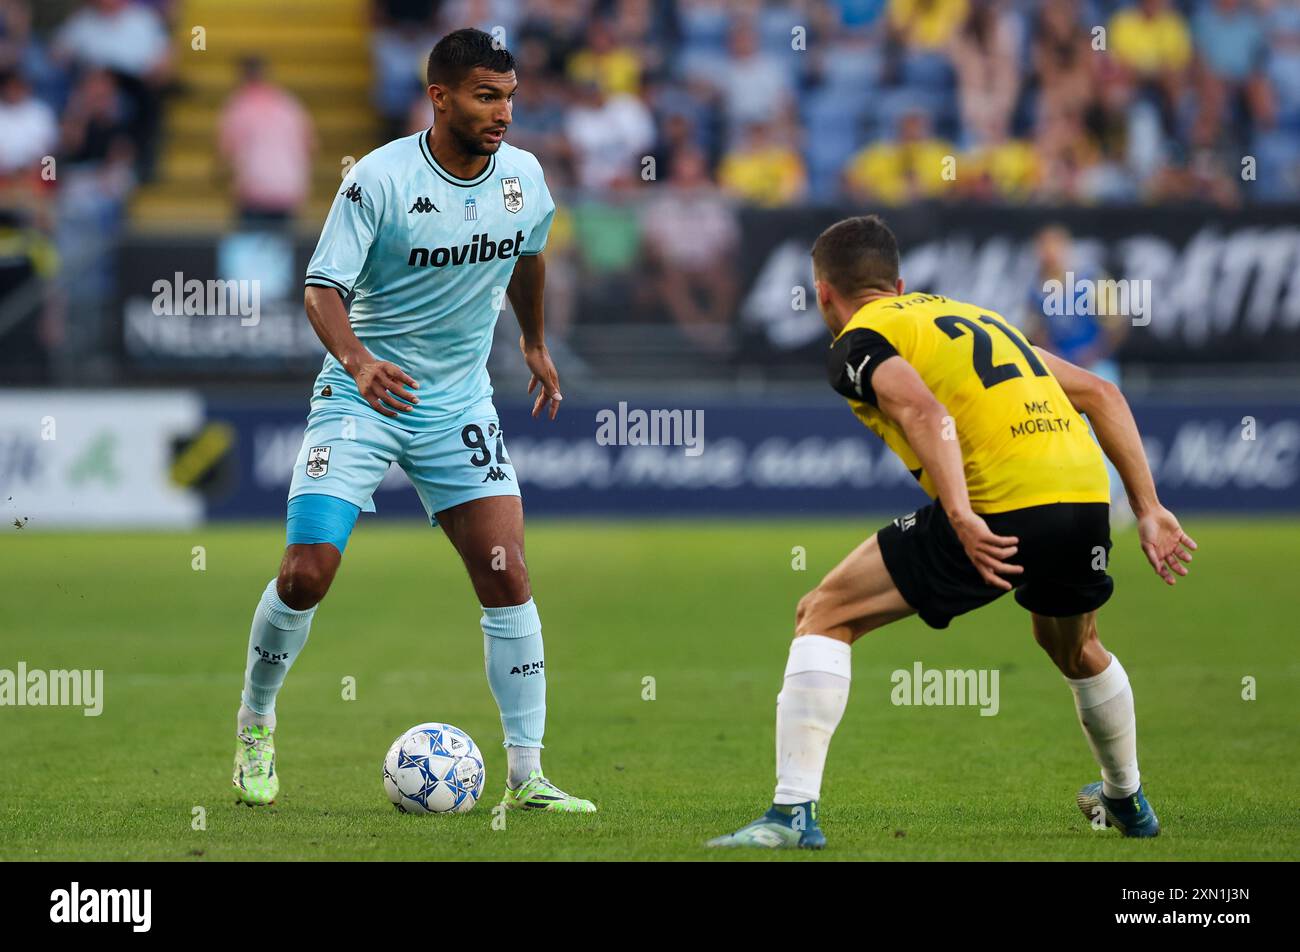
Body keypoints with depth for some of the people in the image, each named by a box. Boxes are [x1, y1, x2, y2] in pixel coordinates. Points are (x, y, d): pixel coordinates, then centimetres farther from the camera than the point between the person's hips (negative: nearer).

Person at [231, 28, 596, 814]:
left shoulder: (524, 177, -2)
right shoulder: (381, 178, -18)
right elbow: (324, 287, -22)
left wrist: (535, 343, 32)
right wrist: (356, 359, -40)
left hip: (460, 404, 3)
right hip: (359, 400, -3)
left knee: (506, 576, -8)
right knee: (306, 573, -11)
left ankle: (527, 774, -3)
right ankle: (256, 722, 16)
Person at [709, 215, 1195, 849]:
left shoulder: (856, 344, 7)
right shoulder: (972, 315, 29)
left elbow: (925, 413, -15)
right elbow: (1098, 393, 26)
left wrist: (963, 520, -25)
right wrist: (1147, 509, 24)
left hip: (999, 510, -7)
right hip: (1086, 492, 7)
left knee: (825, 617, 4)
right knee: (1074, 648, 37)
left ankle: (794, 813, -6)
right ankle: (1127, 803, 53)